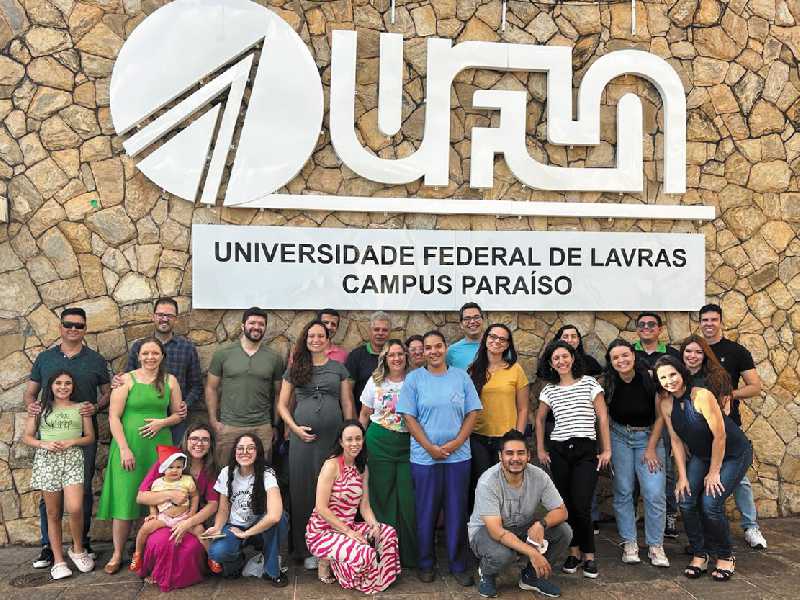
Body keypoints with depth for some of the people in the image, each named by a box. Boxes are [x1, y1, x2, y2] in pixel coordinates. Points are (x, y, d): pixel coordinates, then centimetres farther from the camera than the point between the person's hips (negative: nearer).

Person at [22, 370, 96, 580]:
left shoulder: (80, 407, 9)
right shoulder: (40, 408, 10)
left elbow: (90, 437, 9)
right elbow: (26, 437, 9)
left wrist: (71, 442, -8)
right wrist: (44, 444, -9)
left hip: (73, 459, -1)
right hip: (47, 460, 1)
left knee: (75, 509, -16)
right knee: (53, 513, 4)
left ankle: (78, 550, 8)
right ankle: (58, 560, 14)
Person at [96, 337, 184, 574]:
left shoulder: (170, 381, 8)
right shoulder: (126, 380, -1)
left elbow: (178, 414, 13)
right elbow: (114, 417, -5)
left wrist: (162, 422, -8)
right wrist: (124, 449, -12)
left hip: (159, 446, 3)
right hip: (129, 445, -2)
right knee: (124, 498, -1)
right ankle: (117, 554, 12)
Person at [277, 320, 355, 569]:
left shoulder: (338, 368, 9)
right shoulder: (295, 369, 8)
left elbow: (347, 404, 9)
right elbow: (282, 404, 9)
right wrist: (295, 428, -5)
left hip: (333, 436, 0)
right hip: (302, 436, 0)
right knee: (303, 490, 4)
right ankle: (306, 550, 16)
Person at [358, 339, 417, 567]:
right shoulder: (375, 382, 6)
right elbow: (364, 415, 13)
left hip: (408, 444, -1)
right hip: (379, 443, 1)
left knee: (408, 499, -1)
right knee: (383, 497, 5)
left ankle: (409, 554, 13)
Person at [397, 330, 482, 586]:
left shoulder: (461, 377, 5)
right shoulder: (414, 378, 0)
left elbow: (472, 413, 3)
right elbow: (409, 417, -3)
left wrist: (456, 443, -9)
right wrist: (430, 447, -11)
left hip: (458, 456, 1)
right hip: (424, 457, -1)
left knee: (457, 512, 7)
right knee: (426, 512, 8)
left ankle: (459, 565, 21)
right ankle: (426, 564, 24)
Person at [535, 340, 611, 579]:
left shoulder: (589, 383, 0)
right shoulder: (549, 390, 7)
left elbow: (602, 417, 1)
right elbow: (540, 419, 19)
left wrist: (606, 450, -2)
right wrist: (540, 450, 13)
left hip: (586, 451, -3)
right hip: (558, 452, 3)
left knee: (581, 506, -9)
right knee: (566, 504, 5)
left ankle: (589, 556, 8)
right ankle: (574, 552, 20)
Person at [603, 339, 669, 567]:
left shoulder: (650, 379, -14)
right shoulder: (608, 383, -10)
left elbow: (660, 416, -5)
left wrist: (651, 448, -6)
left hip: (649, 437, -1)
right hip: (619, 437, 1)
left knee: (655, 493, -6)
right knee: (623, 492, 2)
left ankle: (655, 546, 10)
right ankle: (629, 544, 15)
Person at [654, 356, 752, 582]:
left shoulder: (702, 396, -28)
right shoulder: (665, 404, -10)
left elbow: (720, 436, -23)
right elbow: (676, 440, -4)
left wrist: (714, 473, -15)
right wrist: (682, 476, -8)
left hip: (734, 454, -5)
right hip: (701, 456, 6)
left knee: (710, 503, -15)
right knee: (686, 501, -9)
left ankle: (725, 557, 10)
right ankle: (699, 554, 11)